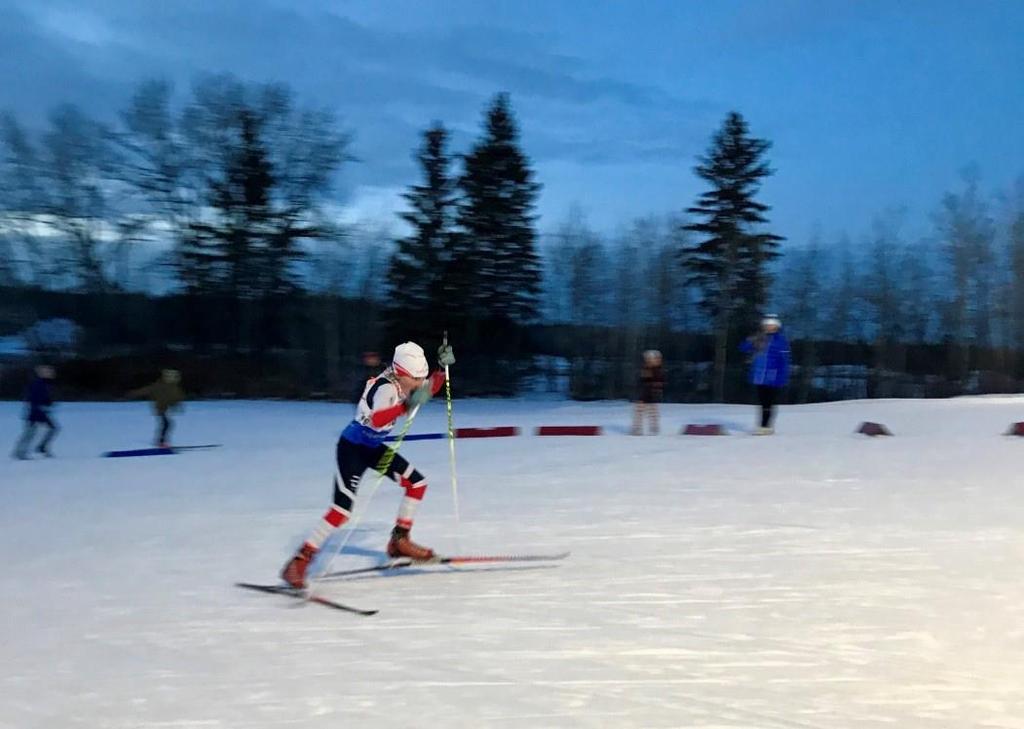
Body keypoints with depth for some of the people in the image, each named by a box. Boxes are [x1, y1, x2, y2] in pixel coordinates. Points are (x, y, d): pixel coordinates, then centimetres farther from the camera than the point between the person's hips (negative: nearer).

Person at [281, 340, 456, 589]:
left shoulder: (402, 382, -1)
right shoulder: (385, 388, -28)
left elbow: (429, 389, 17)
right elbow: (377, 420, -46)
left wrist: (442, 367, 2)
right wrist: (407, 405, -54)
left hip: (372, 447, 9)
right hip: (352, 447, -9)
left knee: (417, 483, 7)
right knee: (343, 508, -19)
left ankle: (399, 541, 19)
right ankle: (299, 562, -16)